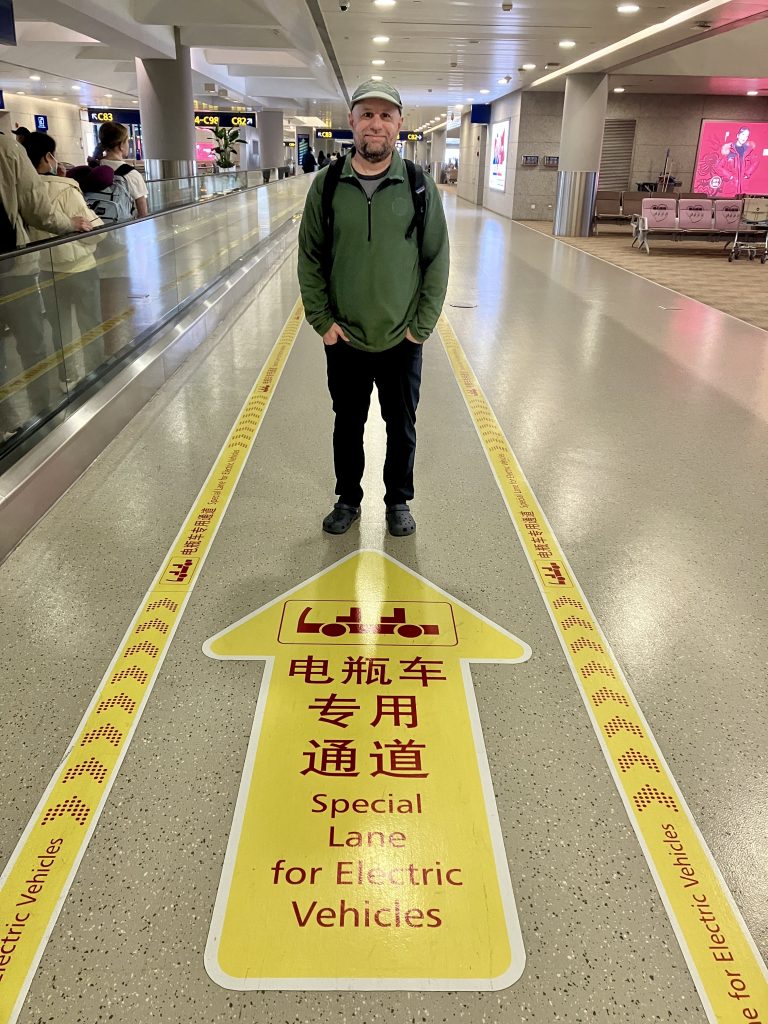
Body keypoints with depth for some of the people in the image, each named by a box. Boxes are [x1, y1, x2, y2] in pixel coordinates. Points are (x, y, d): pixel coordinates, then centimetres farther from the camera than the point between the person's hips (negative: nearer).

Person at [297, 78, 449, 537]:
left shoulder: (420, 186, -5)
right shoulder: (327, 184, -4)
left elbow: (437, 260, -1)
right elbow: (310, 258, 2)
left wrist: (422, 325, -6)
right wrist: (322, 320, -4)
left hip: (402, 342, 0)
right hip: (344, 340, 1)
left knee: (402, 427, 13)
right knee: (347, 425, 16)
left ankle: (399, 501, 35)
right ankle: (348, 500, 36)